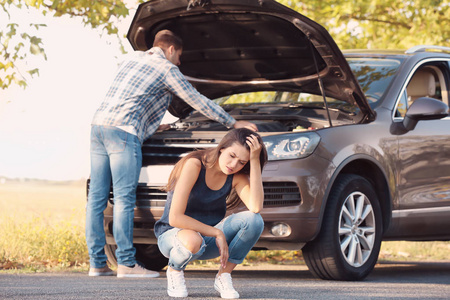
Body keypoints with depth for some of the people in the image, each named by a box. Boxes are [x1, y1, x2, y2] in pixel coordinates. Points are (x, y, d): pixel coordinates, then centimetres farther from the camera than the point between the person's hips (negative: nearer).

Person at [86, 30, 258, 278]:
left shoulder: (134, 58, 25)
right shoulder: (166, 69, 4)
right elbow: (197, 101, 8)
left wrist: (155, 125, 51)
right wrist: (233, 123, 16)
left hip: (98, 125, 8)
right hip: (123, 130, -8)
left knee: (96, 197, 5)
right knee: (124, 198, -8)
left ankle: (97, 263, 6)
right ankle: (126, 263, -9)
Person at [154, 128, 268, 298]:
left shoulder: (237, 177, -6)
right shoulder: (194, 165, -22)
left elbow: (256, 207, -27)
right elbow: (175, 218, -28)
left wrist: (255, 161, -27)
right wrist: (217, 233, -27)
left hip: (209, 236, 5)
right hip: (173, 234, -4)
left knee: (254, 220, -23)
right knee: (193, 241, -43)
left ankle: (223, 276, -8)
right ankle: (174, 270, -6)